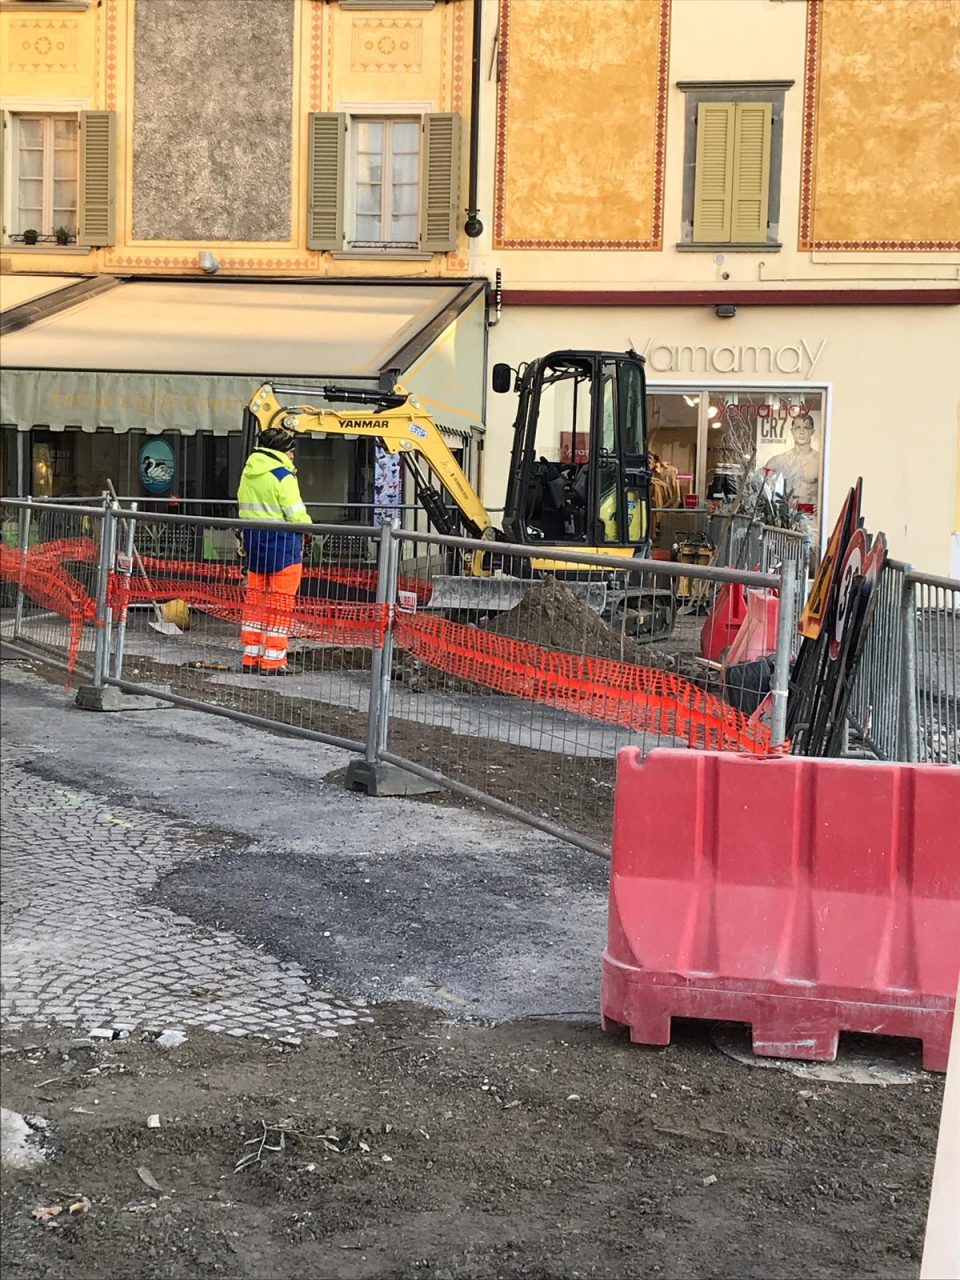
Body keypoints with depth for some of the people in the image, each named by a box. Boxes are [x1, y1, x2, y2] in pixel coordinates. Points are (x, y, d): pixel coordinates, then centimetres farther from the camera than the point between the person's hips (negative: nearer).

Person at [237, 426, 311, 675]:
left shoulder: (248, 473, 9)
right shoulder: (283, 476, -15)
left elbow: (243, 509, 12)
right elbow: (296, 516, -15)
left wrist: (248, 541, 13)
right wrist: (307, 525, 2)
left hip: (253, 538, 7)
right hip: (281, 541, -7)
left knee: (255, 598, 13)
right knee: (281, 603, 0)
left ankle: (251, 658, 17)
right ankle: (272, 661, 1)